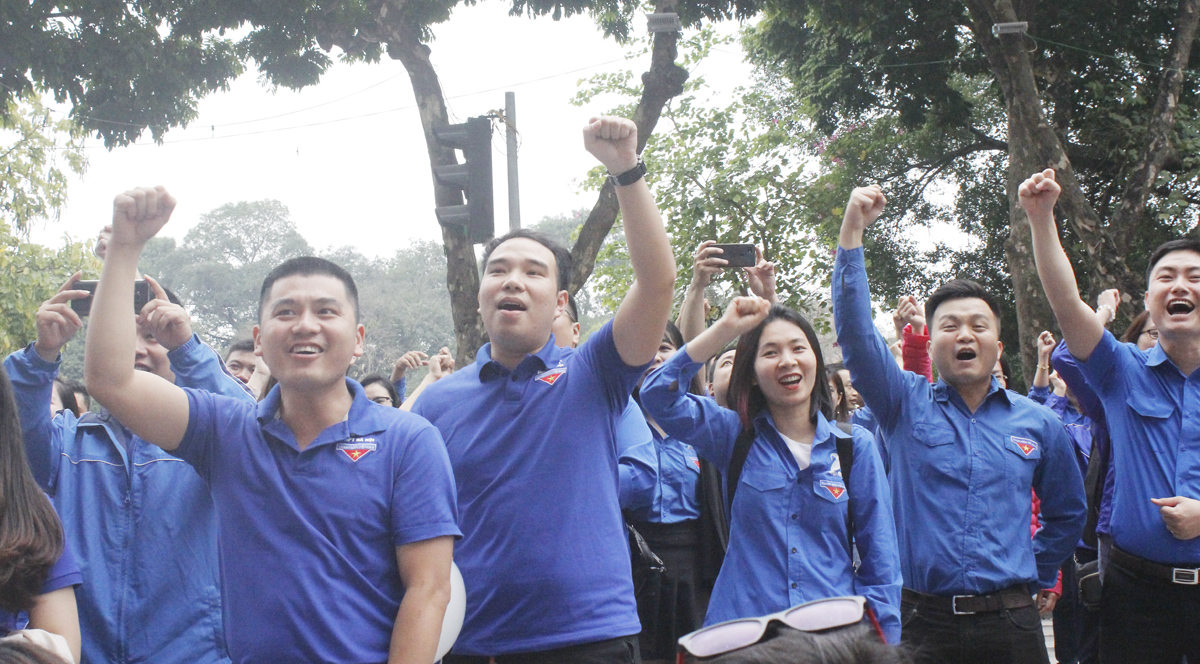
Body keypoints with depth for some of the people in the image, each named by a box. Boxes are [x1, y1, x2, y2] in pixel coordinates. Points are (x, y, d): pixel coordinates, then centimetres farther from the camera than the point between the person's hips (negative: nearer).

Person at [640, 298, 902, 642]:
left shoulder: (856, 446, 4)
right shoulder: (734, 436, 4)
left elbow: (880, 559, 4)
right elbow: (659, 395, -11)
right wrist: (725, 329, -15)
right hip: (744, 632, 0)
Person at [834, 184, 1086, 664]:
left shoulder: (1037, 423, 9)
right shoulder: (907, 405, 4)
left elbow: (1067, 512, 24)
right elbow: (856, 332, -9)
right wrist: (852, 231, -16)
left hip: (1010, 623, 2)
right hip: (922, 620, -1)